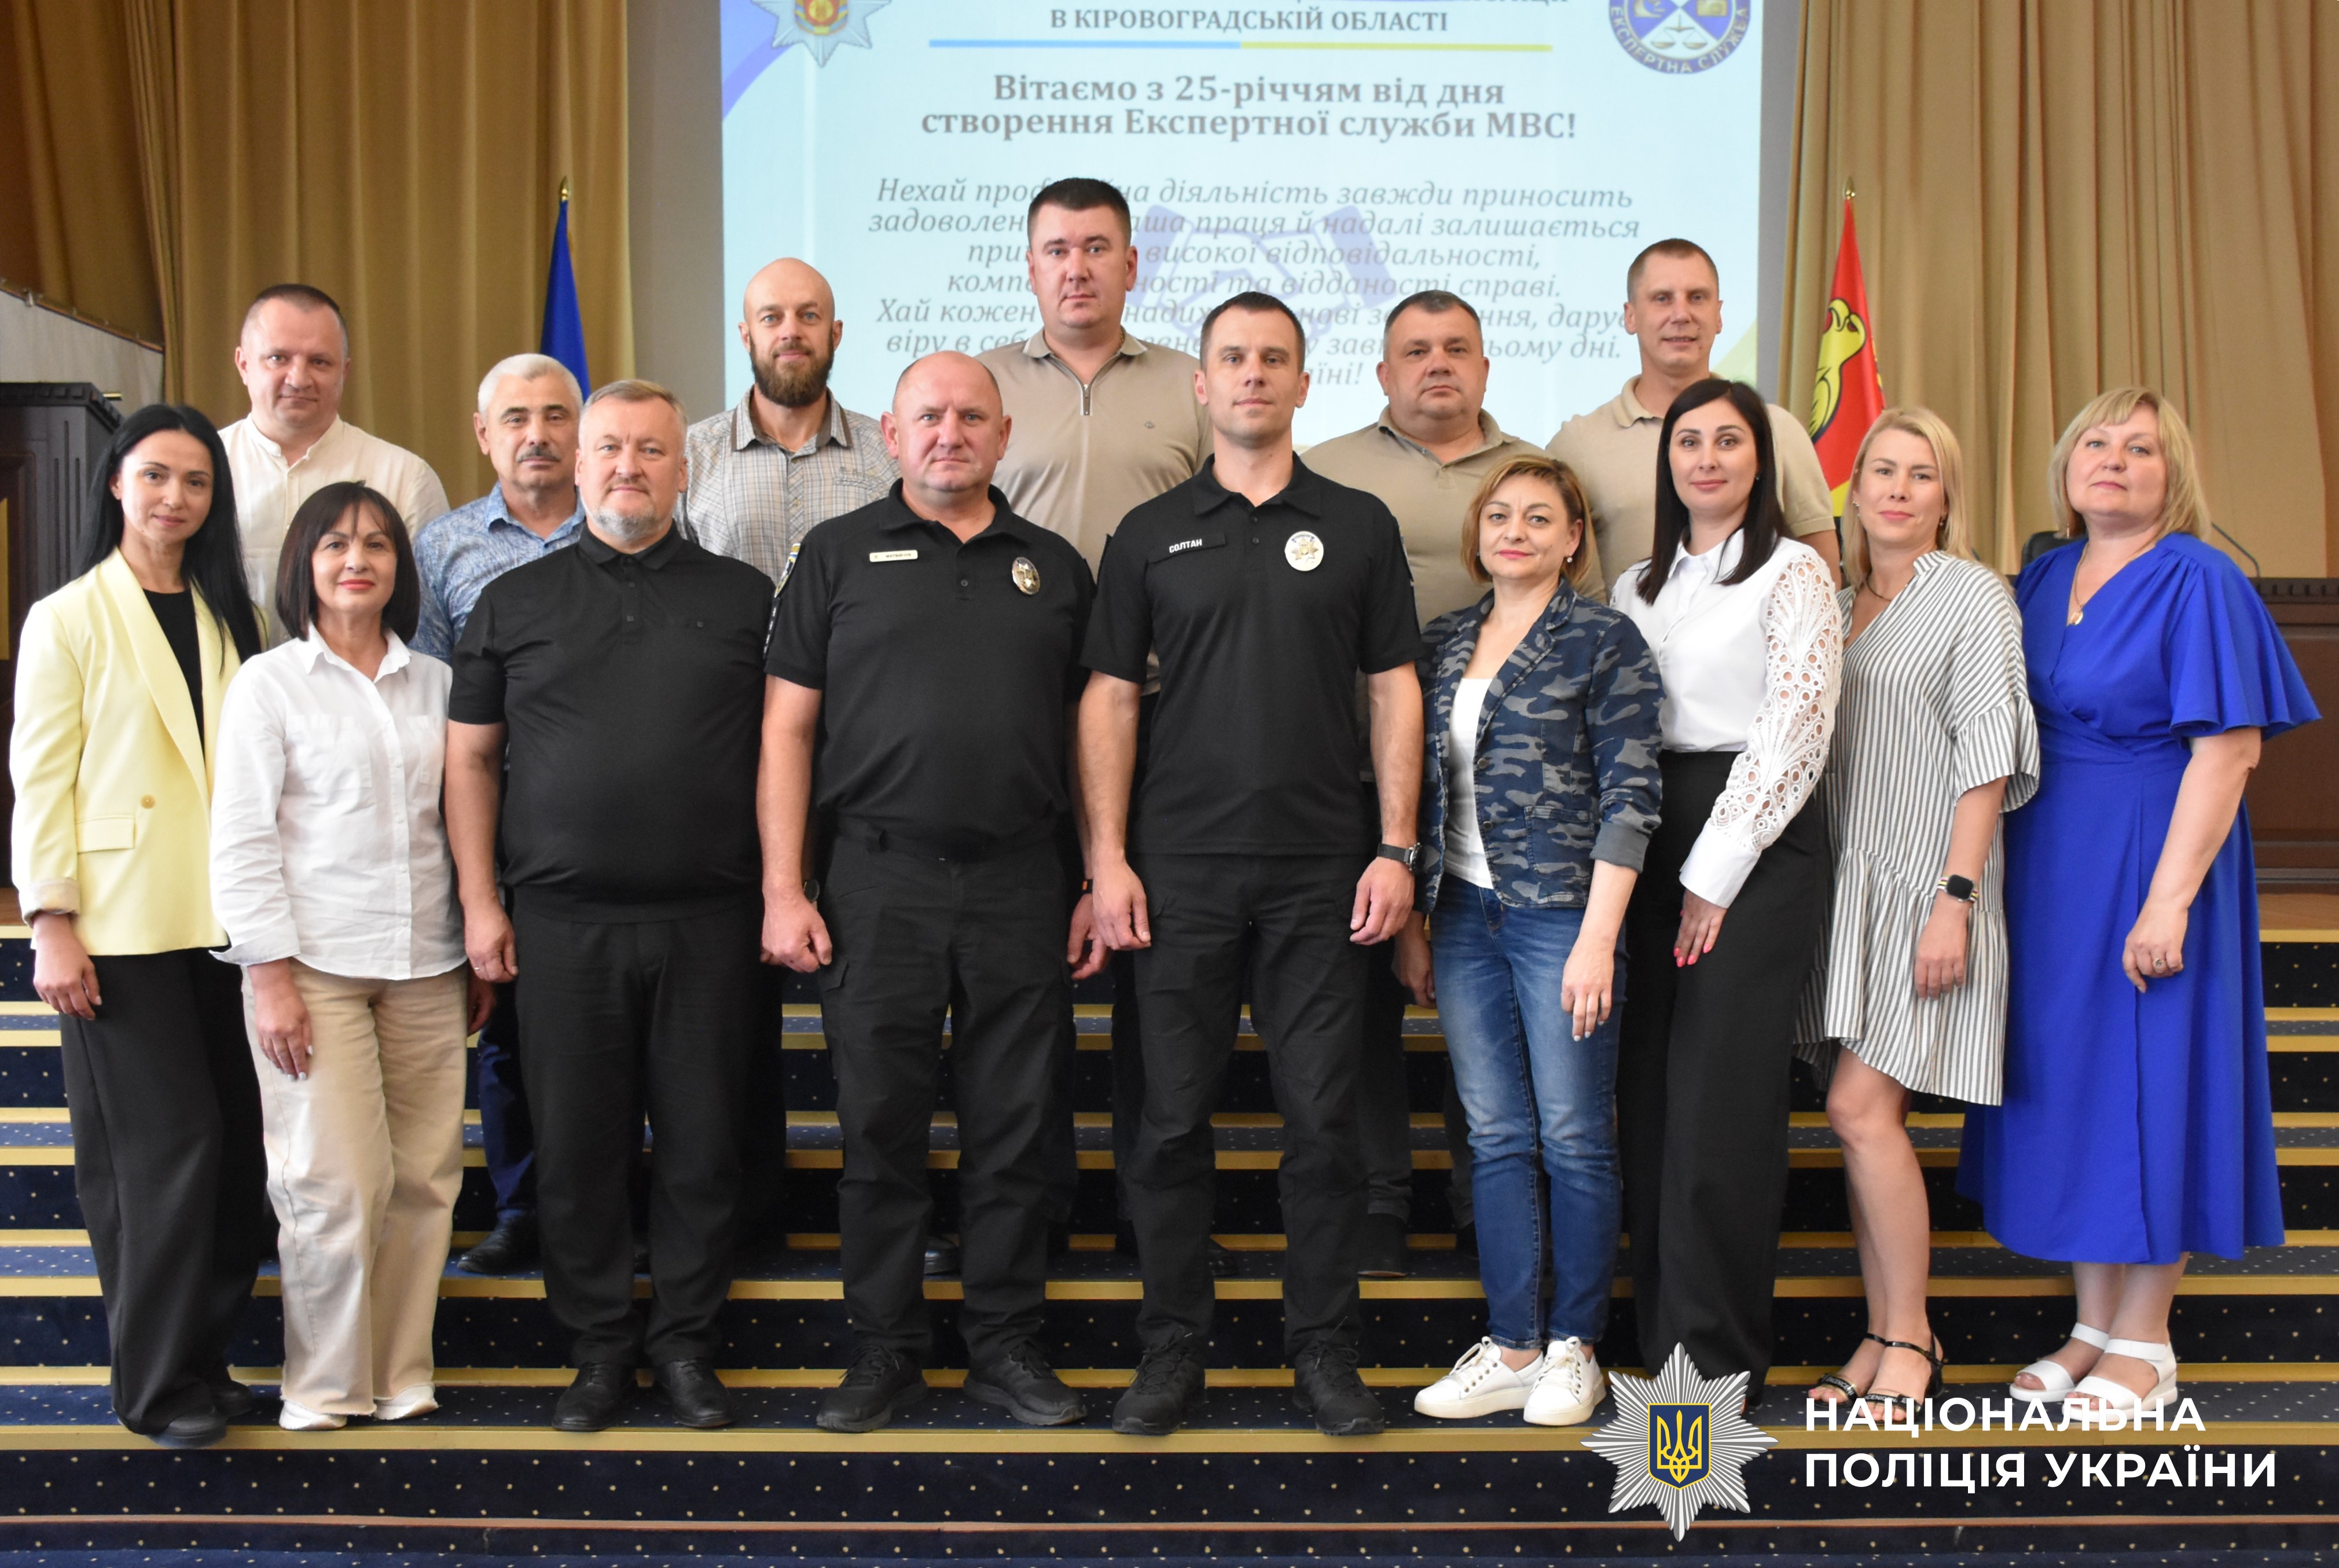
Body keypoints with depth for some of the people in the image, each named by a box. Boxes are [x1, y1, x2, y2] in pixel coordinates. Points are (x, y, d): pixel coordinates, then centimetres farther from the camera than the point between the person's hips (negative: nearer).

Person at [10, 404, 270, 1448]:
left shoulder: (224, 615, 14)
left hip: (220, 919, 5)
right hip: (121, 924, -5)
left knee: (235, 1144, 5)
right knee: (164, 1146, -4)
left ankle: (203, 1354, 20)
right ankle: (155, 1384, 8)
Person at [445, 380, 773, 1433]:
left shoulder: (743, 597, 8)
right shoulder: (514, 602, 9)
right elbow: (468, 756, 9)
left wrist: (783, 886, 0)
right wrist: (479, 901, 2)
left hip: (708, 921, 0)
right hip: (563, 922, 1)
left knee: (702, 1141, 5)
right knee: (577, 1145, 5)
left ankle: (684, 1339, 20)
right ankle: (601, 1343, 19)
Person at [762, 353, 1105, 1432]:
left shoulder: (1053, 567, 12)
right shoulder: (840, 555, 6)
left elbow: (1088, 734, 13)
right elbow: (787, 727, 2)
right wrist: (782, 889, -5)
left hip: (1022, 886, 2)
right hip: (880, 884, -1)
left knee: (1013, 1131, 7)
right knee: (880, 1128, 5)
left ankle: (1007, 1345, 19)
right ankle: (884, 1349, 18)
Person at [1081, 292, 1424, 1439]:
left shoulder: (1357, 526, 8)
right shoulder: (1151, 535, 7)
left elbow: (1395, 692, 6)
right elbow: (1109, 699, 5)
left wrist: (1397, 848, -2)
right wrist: (1107, 858, -3)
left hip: (1321, 871, 0)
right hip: (1181, 870, 0)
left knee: (1323, 1116, 3)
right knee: (1173, 1115, 4)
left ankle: (1324, 1348, 15)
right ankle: (1172, 1347, 16)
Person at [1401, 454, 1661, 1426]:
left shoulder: (1606, 641, -4)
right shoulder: (1441, 644, 11)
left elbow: (1629, 797, -9)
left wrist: (1598, 937, -15)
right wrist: (1411, 922, 11)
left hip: (1562, 912, -5)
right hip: (1465, 916, 5)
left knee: (1574, 1137, 3)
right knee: (1496, 1137, 8)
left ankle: (1573, 1349, 16)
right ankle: (1511, 1350, 16)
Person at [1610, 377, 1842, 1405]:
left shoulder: (1792, 573, -1)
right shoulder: (1639, 587, 17)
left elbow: (1796, 734, -8)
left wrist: (1715, 871, -11)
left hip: (1758, 841, -5)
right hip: (1650, 840, 6)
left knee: (1720, 1098, -7)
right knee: (1650, 1095, 4)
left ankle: (1716, 1361, 3)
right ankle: (1661, 1336, 13)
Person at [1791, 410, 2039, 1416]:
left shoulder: (1973, 596, -2)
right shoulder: (1836, 605, 15)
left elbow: (1987, 760, -9)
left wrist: (1954, 900, -16)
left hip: (1923, 886, -6)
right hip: (1844, 883, 6)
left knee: (1862, 1107, -13)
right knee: (1866, 1117, 6)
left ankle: (1912, 1342, 1)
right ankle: (1883, 1339, 14)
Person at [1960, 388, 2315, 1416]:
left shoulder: (2198, 582, -10)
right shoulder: (2041, 581, 9)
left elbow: (2229, 749, -17)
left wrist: (2170, 899, -22)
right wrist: (1985, 875, 7)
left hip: (2147, 866, -6)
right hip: (2048, 870, 6)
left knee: (2150, 1082, 1)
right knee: (2066, 1084, 10)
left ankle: (2144, 1343, 13)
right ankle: (2094, 1325, 22)